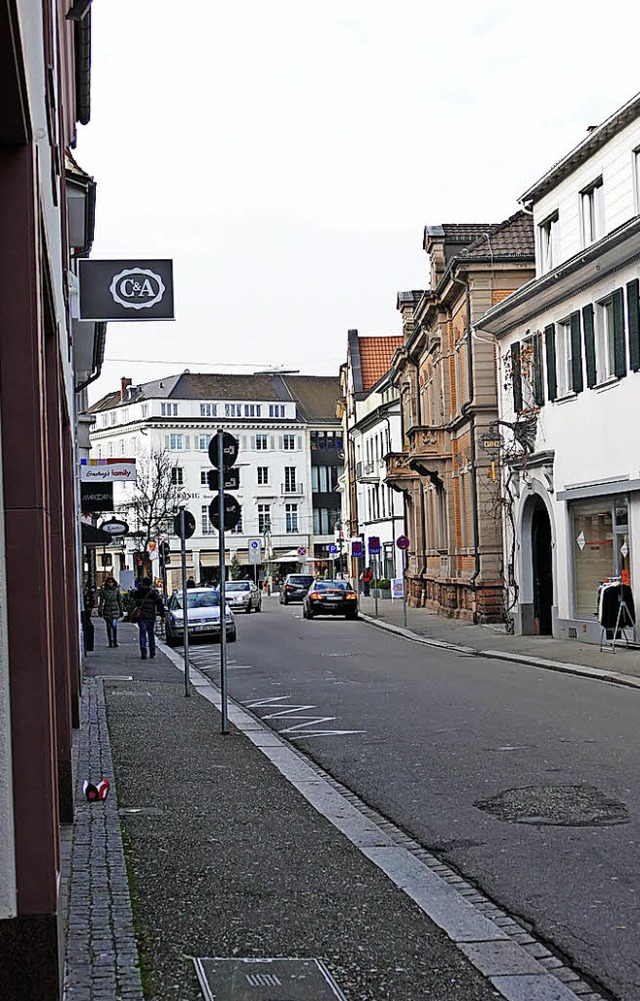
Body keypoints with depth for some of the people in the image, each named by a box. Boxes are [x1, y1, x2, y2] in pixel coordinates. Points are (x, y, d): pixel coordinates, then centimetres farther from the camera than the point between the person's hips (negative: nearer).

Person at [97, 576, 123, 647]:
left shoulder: (117, 590, 4)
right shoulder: (103, 591, 3)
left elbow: (120, 601, 9)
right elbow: (101, 601, 6)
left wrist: (121, 611, 9)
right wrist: (100, 610, 0)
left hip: (115, 610, -1)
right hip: (107, 610, 1)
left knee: (114, 626, -14)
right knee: (109, 627, 6)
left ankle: (115, 642, -5)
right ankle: (110, 642, 13)